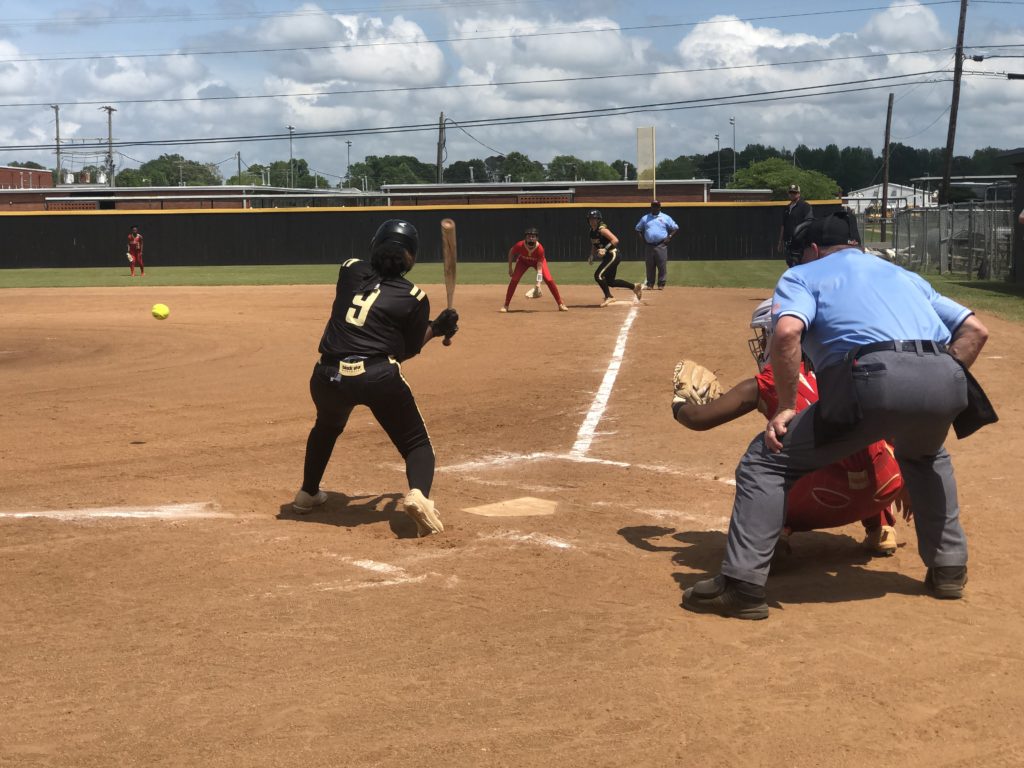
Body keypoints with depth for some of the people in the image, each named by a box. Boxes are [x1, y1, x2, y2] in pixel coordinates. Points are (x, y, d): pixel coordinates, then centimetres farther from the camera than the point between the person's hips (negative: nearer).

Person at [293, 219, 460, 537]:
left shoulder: (350, 271, 11)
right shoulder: (414, 298, 3)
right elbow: (407, 351, 9)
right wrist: (435, 329, 24)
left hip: (327, 376, 4)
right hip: (379, 377, -4)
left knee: (326, 427, 35)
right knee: (416, 443, 9)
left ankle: (307, 493, 47)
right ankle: (418, 494, -20)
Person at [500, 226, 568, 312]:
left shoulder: (540, 248, -38)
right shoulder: (520, 245, -35)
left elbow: (539, 267, -37)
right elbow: (511, 252, -12)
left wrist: (538, 283, -45)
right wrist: (510, 268, -9)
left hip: (538, 261, -1)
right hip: (523, 261, 1)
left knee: (549, 280, -17)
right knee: (514, 280, -16)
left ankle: (560, 304, -6)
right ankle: (505, 305, -5)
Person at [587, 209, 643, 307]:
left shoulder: (602, 229, -18)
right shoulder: (592, 231, 8)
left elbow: (615, 240, -26)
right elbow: (594, 245, 23)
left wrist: (605, 249, -33)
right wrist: (592, 255, 8)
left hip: (612, 255, -10)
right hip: (607, 257, 10)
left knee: (598, 275, -17)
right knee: (610, 281, 14)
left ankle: (608, 297, -5)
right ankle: (635, 286, 28)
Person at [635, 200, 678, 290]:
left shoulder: (666, 218, 8)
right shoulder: (645, 218, 14)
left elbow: (675, 228, 10)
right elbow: (638, 230, 21)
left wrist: (669, 238, -3)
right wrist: (642, 239, 6)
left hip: (661, 245, -2)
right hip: (648, 246, 2)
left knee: (662, 265, -6)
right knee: (649, 266, 3)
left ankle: (661, 284, 0)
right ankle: (649, 284, 10)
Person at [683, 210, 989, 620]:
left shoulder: (803, 274, 21)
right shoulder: (905, 275, 36)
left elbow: (787, 331, -2)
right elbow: (975, 329, 26)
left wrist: (785, 406, 4)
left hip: (875, 378, -5)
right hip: (945, 382, 6)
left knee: (765, 460, 10)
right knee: (925, 457, 40)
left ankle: (741, 585, 1)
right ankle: (949, 569, 35)